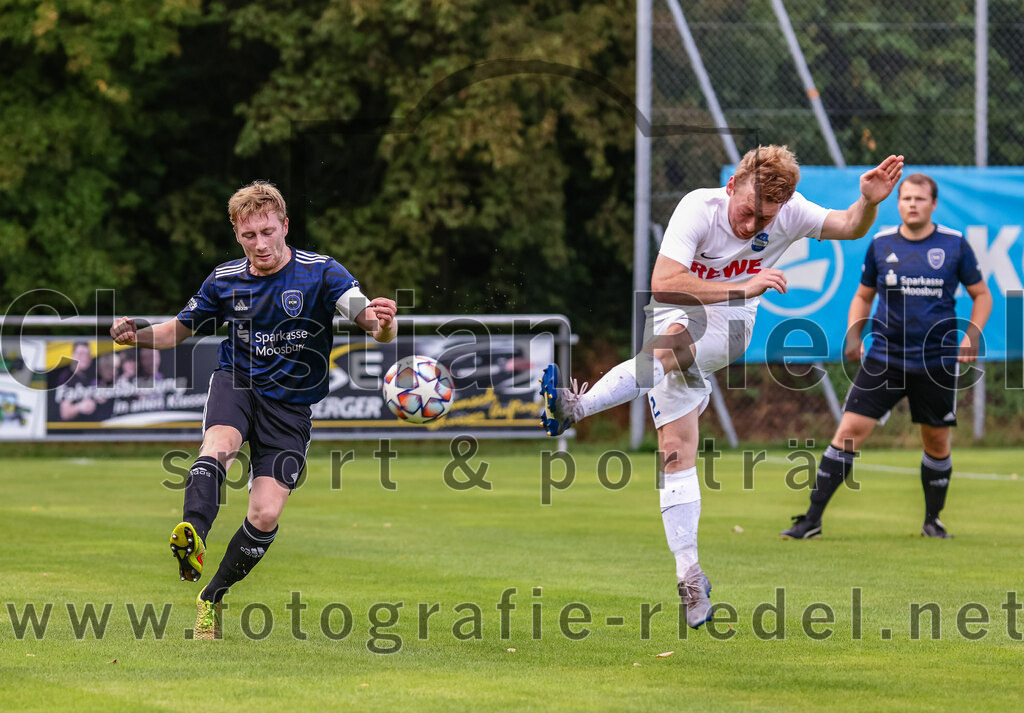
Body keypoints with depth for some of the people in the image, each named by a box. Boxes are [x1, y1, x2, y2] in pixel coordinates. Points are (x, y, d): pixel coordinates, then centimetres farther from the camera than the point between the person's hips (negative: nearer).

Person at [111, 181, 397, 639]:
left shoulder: (321, 273, -9)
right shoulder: (224, 281, 2)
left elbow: (374, 324, -20)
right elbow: (181, 330, 15)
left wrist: (382, 321, -46)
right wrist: (138, 335, -6)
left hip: (291, 405, -1)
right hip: (237, 383, 1)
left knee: (265, 516, -11)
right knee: (219, 444, -34)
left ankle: (213, 598, 10)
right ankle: (191, 537, -58)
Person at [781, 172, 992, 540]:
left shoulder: (954, 244, -1)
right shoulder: (880, 244, 3)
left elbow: (981, 295, 9)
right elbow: (863, 296, 16)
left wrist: (972, 334, -8)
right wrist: (853, 335, -1)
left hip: (937, 361, 0)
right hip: (884, 356, 0)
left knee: (937, 442, 7)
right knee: (850, 431, -8)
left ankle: (932, 520, 29)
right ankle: (812, 519, -5)